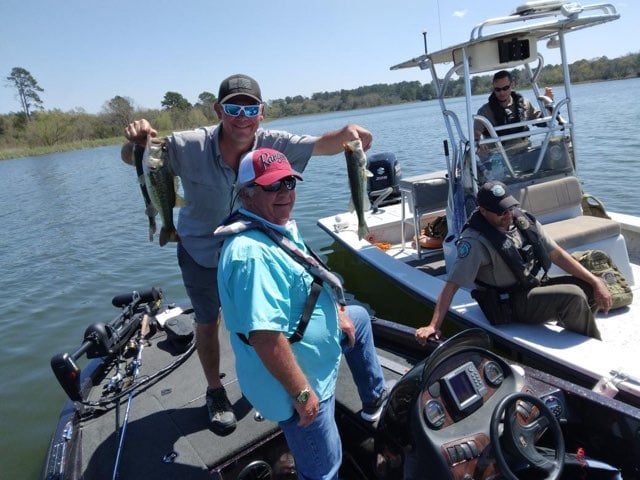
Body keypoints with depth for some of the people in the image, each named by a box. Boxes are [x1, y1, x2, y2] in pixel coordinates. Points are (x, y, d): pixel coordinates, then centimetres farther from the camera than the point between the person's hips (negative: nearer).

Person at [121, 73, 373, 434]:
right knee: (207, 323, 14)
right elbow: (131, 159, -16)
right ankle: (216, 393, 38)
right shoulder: (189, 147, -27)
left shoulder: (273, 144, -22)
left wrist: (347, 133, -47)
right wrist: (136, 141, -41)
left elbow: (322, 145, -23)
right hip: (201, 253, -1)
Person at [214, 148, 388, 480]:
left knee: (359, 317, 31)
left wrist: (337, 312, 18)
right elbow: (264, 337, -36)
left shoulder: (280, 226, 0)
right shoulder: (251, 253, -34)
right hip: (296, 384, -10)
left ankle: (375, 399, 47)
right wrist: (302, 392, -27)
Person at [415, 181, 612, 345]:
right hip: (508, 304, -8)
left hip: (536, 285, 8)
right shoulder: (475, 241, -21)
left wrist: (595, 281, 0)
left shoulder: (522, 220, 0)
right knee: (574, 296, -23)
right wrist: (434, 325, -33)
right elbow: (452, 285, -25)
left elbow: (556, 254, 6)